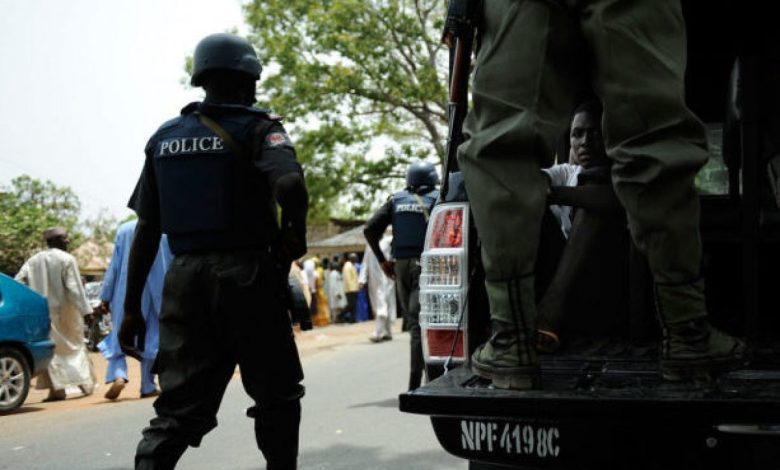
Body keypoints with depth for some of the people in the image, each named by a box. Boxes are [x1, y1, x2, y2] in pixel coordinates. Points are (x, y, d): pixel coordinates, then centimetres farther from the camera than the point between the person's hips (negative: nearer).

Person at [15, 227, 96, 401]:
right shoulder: (67, 259, -9)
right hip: (65, 311, -2)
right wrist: (85, 310, -13)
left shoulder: (34, 261, 4)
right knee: (74, 344, 13)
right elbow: (75, 288, -14)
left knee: (51, 348, 6)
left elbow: (18, 282, -2)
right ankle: (86, 383, 15)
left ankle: (57, 388, -2)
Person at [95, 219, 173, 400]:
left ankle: (118, 375, -15)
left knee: (120, 337, 9)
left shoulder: (124, 230, -1)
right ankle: (147, 386, 10)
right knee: (150, 338, 10)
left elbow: (114, 266, 0)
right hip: (156, 295, 0)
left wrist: (105, 298, 3)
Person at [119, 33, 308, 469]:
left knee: (181, 405, 6)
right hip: (247, 275, -4)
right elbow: (290, 184, -23)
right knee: (276, 394, 13)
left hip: (184, 279, 5)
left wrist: (132, 307, 11)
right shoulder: (257, 127, -2)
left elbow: (146, 229, 9)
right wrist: (295, 234, -4)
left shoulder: (165, 137, 12)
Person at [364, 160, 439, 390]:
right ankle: (414, 383, -14)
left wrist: (382, 260, 10)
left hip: (401, 265, 4)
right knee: (419, 322, -9)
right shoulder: (436, 199, -1)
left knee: (414, 320, 16)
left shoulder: (396, 200, 11)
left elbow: (370, 229, 4)